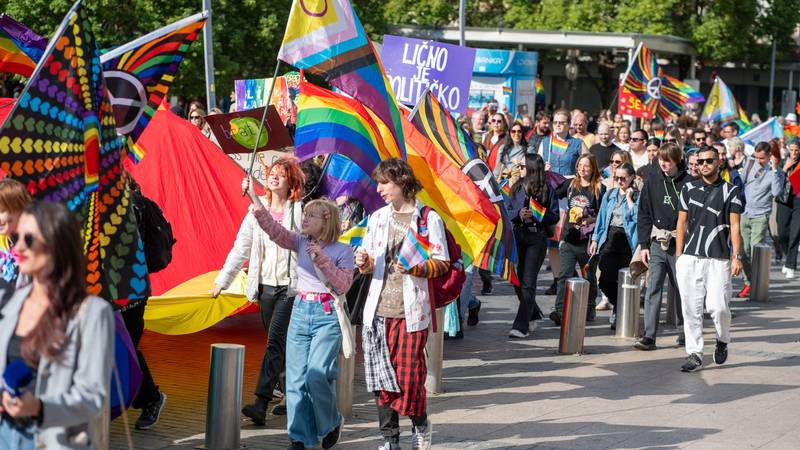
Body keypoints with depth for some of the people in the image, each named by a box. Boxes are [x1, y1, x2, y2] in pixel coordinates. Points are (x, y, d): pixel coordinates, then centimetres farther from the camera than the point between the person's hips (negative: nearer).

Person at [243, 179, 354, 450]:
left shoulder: (342, 251, -1)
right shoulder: (301, 243, 8)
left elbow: (343, 285, -9)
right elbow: (273, 229, -6)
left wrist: (322, 260, -16)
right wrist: (254, 199, -18)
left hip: (328, 315, -5)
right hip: (300, 312, 5)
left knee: (317, 374, -17)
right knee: (295, 377, 1)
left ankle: (331, 423, 8)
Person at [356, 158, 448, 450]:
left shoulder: (428, 218, -1)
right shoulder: (378, 218, 14)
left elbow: (442, 263, -3)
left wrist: (415, 267, -19)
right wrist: (365, 262, -3)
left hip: (411, 310, -4)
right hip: (379, 309, 4)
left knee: (409, 375, -6)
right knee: (382, 376, 3)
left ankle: (420, 424, 19)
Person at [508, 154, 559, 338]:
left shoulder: (547, 190, -3)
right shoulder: (517, 188, 10)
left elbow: (554, 217, -4)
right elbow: (508, 211, 10)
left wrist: (535, 216, -17)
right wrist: (519, 214, -11)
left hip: (537, 239, -5)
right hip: (518, 236, 5)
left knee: (528, 282, -8)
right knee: (517, 280, 10)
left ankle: (522, 326, -10)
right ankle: (533, 315, 32)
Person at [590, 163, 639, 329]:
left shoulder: (638, 196, 0)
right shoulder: (609, 195, 14)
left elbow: (637, 217, -14)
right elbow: (602, 217, 17)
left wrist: (629, 198, -10)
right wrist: (595, 239, 13)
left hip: (627, 240, -3)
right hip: (610, 239, 4)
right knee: (606, 279, -6)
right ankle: (617, 305, 20)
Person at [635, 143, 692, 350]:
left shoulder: (688, 183, -5)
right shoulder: (652, 181, 5)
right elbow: (644, 215, 8)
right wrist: (644, 245, 3)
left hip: (680, 245, -2)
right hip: (657, 243, 2)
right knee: (653, 289, -6)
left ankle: (686, 331, 26)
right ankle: (649, 336, -8)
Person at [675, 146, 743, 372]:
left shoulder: (730, 191, 4)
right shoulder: (689, 188, 11)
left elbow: (734, 226, 1)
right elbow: (682, 222, 13)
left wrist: (736, 256, -7)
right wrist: (679, 254, 8)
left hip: (719, 259, -2)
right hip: (690, 258, 2)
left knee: (718, 306, -9)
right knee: (691, 308, -1)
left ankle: (722, 341, 20)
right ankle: (694, 354, 6)